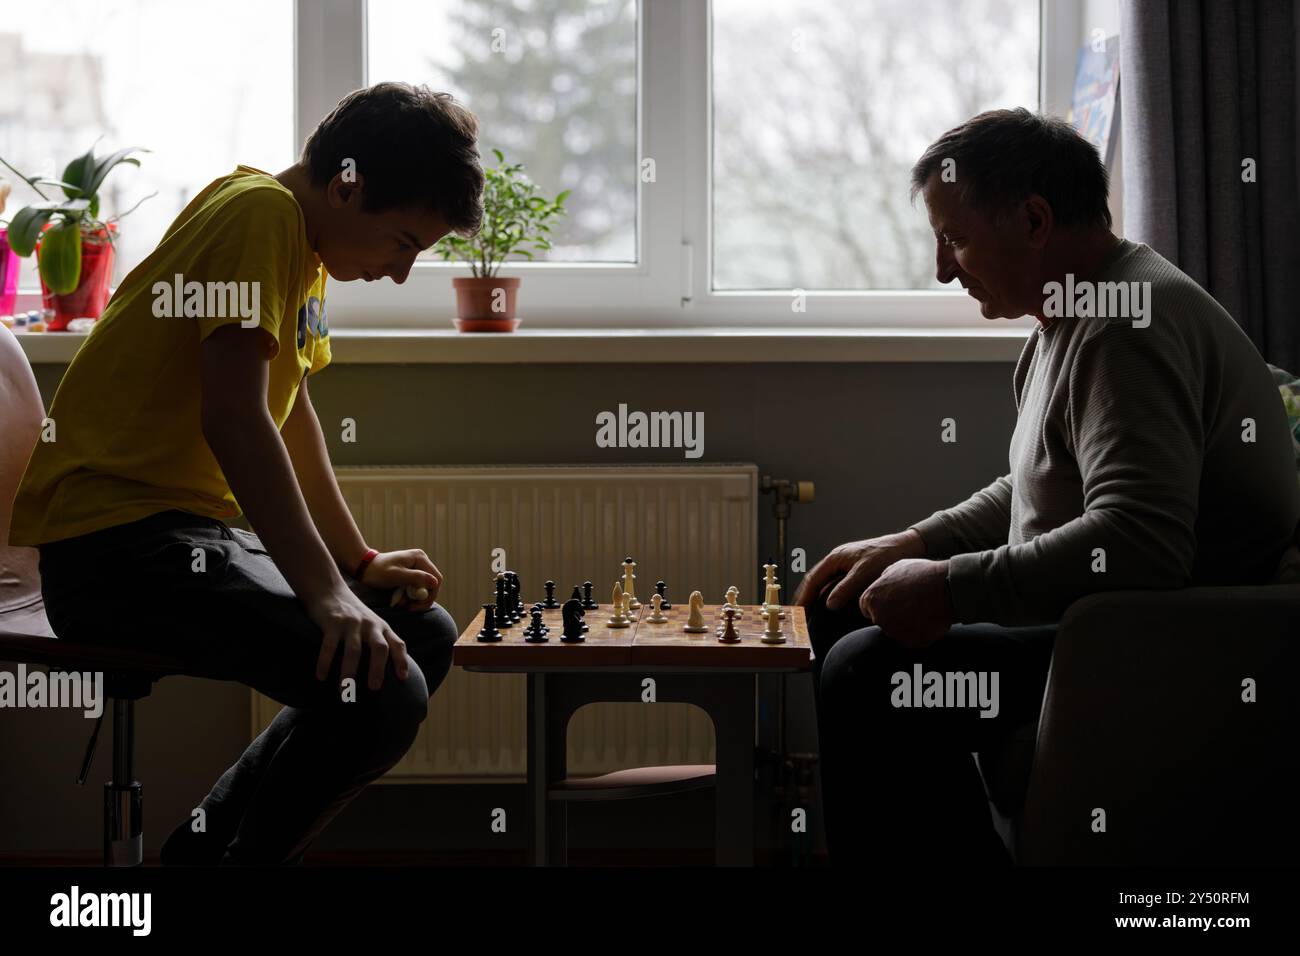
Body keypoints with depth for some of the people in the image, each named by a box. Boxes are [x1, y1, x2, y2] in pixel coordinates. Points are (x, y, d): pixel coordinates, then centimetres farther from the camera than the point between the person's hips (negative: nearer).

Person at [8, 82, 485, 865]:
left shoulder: (306, 243, 17)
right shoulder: (258, 214, -14)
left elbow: (292, 413, 24)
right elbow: (234, 418, -24)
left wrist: (360, 562, 17)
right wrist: (327, 591, -28)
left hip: (191, 533, 11)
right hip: (116, 544, -11)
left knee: (427, 640, 10)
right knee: (380, 692, -25)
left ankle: (210, 844, 16)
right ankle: (230, 854, -2)